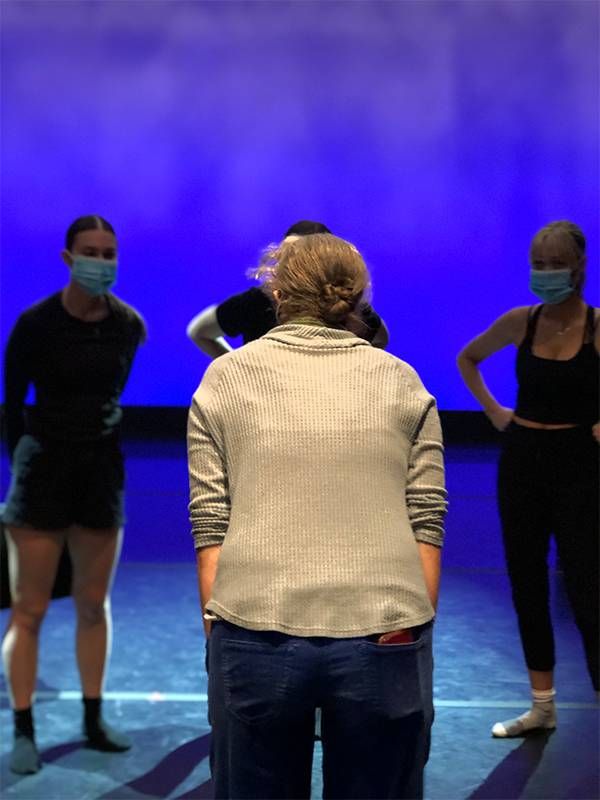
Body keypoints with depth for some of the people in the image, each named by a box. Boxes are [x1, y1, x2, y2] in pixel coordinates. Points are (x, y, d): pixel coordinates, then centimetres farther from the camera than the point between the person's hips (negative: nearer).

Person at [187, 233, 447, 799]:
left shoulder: (225, 377, 7)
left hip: (256, 634, 0)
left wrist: (215, 628, 8)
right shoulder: (401, 382, 9)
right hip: (384, 637, 1)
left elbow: (210, 524, 3)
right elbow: (427, 522, 4)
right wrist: (417, 624, 10)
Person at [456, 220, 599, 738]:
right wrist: (493, 410, 8)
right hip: (521, 461, 5)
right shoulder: (520, 322, 0)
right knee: (526, 586, 11)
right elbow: (468, 359, 18)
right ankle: (543, 707, 24)